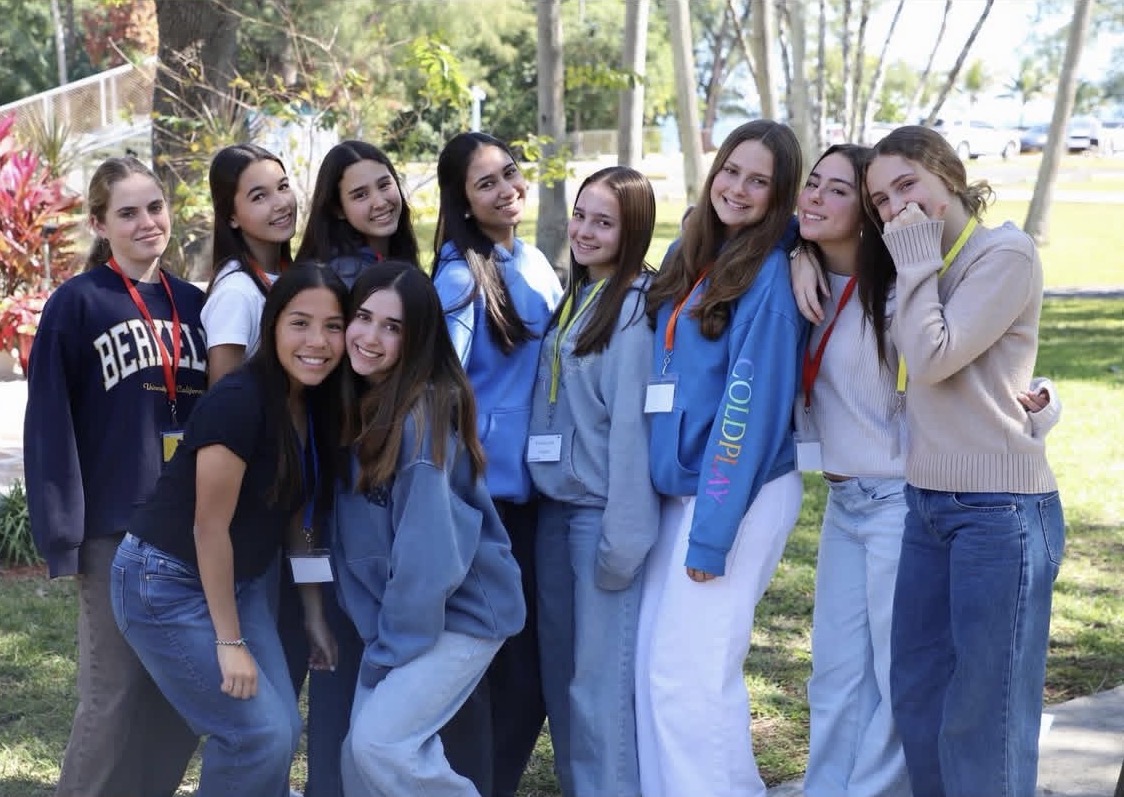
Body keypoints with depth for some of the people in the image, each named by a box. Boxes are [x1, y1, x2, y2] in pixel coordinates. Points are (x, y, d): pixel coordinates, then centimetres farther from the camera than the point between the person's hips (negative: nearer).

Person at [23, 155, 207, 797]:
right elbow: (50, 426, -7)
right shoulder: (77, 305, -4)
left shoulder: (195, 304, 11)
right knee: (116, 695, -1)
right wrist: (63, 533, -14)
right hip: (117, 532, -5)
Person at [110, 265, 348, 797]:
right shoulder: (239, 402, -25)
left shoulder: (316, 406, 0)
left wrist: (315, 613, 8)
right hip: (167, 585, -8)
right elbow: (209, 526, -22)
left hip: (240, 581, 8)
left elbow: (295, 517, 8)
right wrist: (230, 642, -16)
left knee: (283, 729, 5)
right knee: (259, 734, -10)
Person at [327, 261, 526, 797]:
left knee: (382, 743, -16)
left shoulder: (422, 415, -22)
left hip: (460, 610, -8)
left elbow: (427, 555, -22)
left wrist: (392, 649, -14)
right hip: (395, 613, 8)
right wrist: (379, 635, 3)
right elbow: (356, 533, 7)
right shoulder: (355, 402, 3)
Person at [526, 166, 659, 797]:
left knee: (602, 675, -6)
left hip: (603, 509, -8)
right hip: (555, 504, 9)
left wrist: (622, 533, -20)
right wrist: (545, 490, 11)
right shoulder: (574, 299, 14)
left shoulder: (636, 306, -12)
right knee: (560, 668, 14)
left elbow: (632, 420, -17)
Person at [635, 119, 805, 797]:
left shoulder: (769, 275, -12)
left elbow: (751, 406, -16)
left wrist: (714, 528, -17)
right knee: (653, 664, 9)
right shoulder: (689, 258, 11)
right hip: (678, 488, 8)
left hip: (738, 493, -8)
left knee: (689, 671, -8)